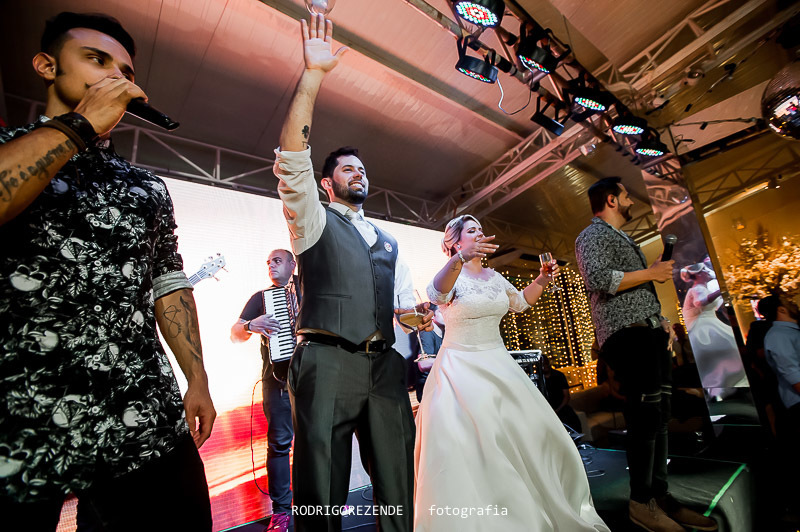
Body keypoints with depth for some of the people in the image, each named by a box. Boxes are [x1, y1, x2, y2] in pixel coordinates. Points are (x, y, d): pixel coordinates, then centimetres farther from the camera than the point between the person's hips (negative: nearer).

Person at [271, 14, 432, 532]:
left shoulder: (389, 241, 21)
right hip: (328, 361, -4)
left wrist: (421, 312, -2)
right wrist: (313, 75, -12)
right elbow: (292, 158, -7)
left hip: (385, 364, 5)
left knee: (400, 483, 11)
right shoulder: (314, 220, 8)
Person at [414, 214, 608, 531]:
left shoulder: (493, 276, 10)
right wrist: (460, 259, -54)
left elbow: (520, 302, 24)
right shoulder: (452, 275, -11)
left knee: (530, 434, 8)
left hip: (497, 364, 7)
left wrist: (542, 280, 6)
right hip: (461, 368, -6)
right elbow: (437, 293, -36)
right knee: (466, 447, -13)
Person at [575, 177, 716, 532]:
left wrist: (660, 319, 18)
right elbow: (600, 279, -21)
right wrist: (651, 273, -10)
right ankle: (641, 501, 3)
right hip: (627, 334, -10)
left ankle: (660, 496, 20)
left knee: (657, 416, 10)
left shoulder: (623, 238, 28)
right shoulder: (593, 234, -3)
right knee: (645, 416, -9)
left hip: (650, 333, 10)